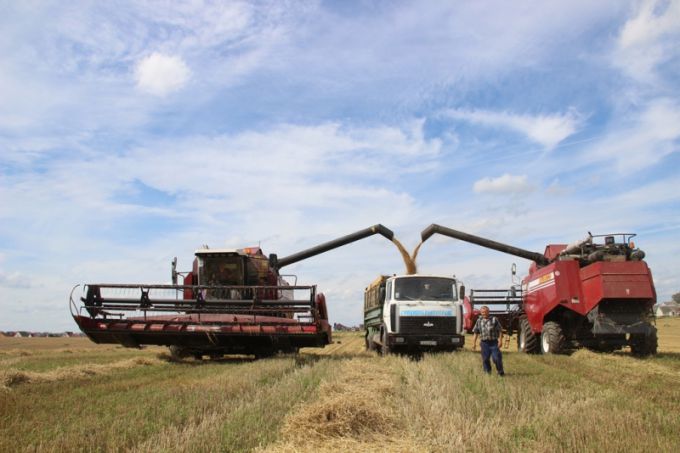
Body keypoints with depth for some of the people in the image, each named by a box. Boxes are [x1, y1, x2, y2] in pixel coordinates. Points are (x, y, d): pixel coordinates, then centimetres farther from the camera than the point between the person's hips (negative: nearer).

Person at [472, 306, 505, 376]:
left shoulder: (494, 319, -1)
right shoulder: (479, 321, 8)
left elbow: (500, 331, -1)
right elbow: (476, 332, 12)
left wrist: (500, 340, -9)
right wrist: (474, 343, 7)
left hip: (493, 342, -3)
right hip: (484, 343, 3)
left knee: (496, 358, -6)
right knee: (485, 359, 6)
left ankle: (501, 372, 12)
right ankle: (487, 372, 20)